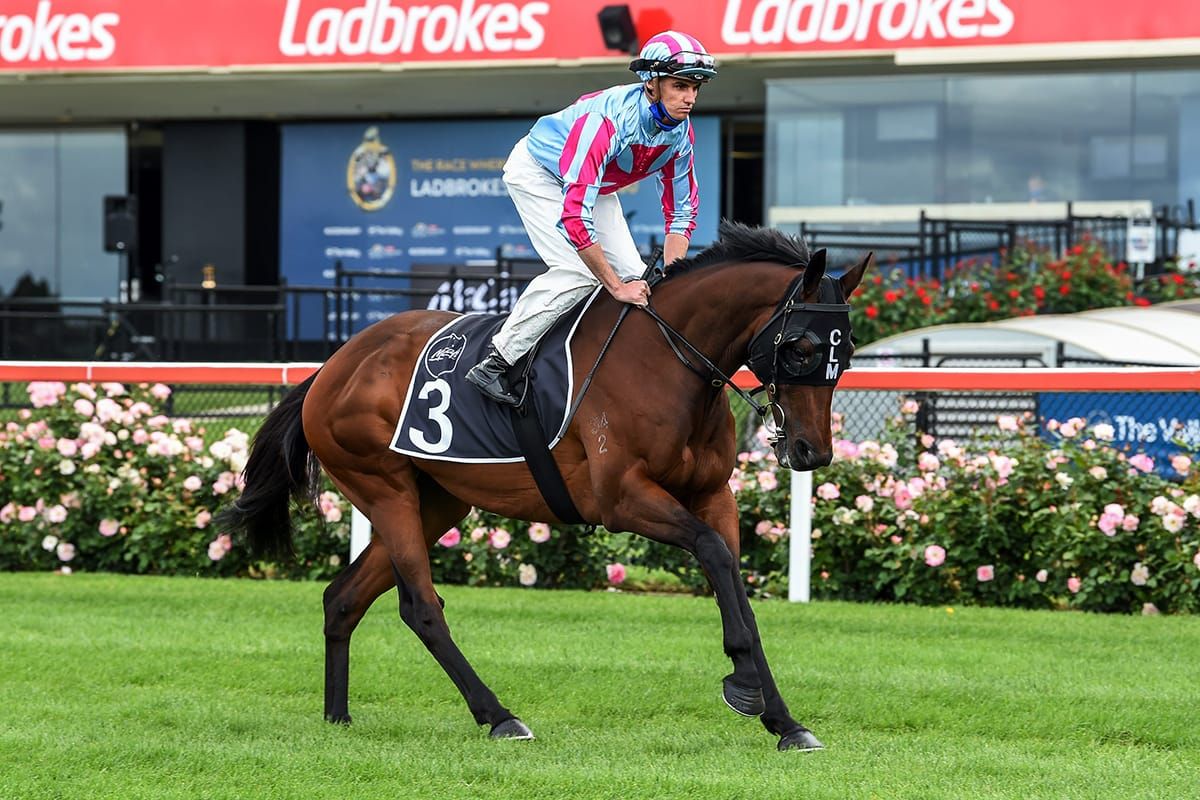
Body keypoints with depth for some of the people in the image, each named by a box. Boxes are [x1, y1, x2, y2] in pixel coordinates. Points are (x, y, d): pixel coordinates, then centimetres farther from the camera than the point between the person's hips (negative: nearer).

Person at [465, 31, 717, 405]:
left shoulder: (680, 132, -18)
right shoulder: (608, 120, -41)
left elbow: (680, 212, -5)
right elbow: (574, 215, -43)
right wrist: (616, 287, -37)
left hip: (594, 182, 8)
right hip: (538, 172, -8)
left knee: (634, 277, -2)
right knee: (578, 271, -22)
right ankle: (495, 363, -17)